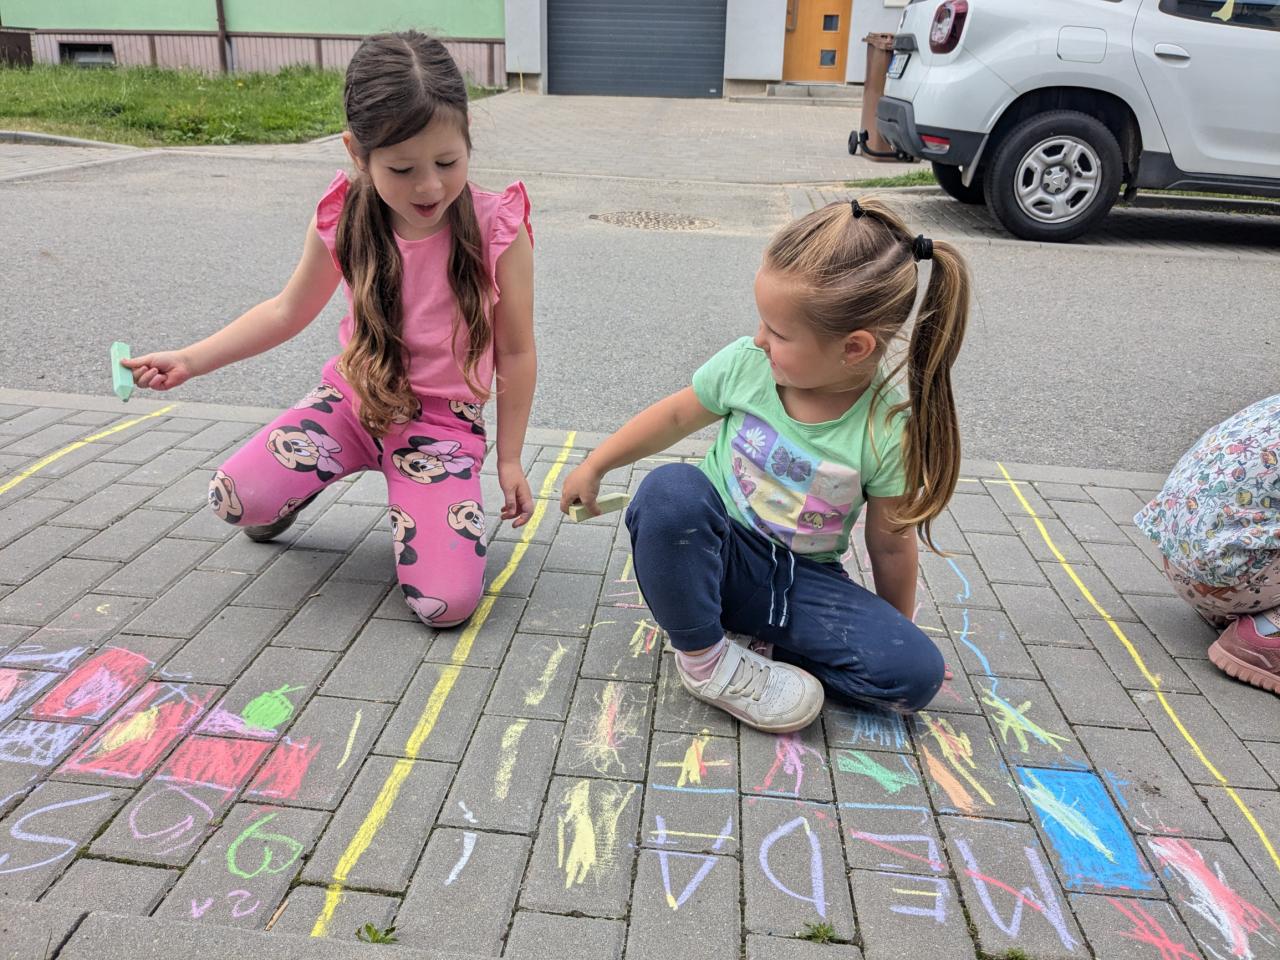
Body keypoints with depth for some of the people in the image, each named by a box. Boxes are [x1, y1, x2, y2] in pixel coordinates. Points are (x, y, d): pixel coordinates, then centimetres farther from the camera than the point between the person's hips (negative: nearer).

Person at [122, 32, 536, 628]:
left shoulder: (499, 231, -17)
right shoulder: (343, 221, -9)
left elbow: (515, 353, -7)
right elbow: (288, 311, 8)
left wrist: (509, 460, -1)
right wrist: (190, 360, 2)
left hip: (445, 424, -2)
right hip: (354, 398, 3)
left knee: (446, 603, -19)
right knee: (235, 499, -21)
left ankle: (416, 499, 15)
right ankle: (308, 484, 17)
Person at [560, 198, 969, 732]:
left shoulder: (892, 429, -19)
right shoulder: (747, 363, -15)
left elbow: (890, 543, -6)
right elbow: (677, 415, 3)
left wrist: (897, 630, 7)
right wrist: (593, 467, 10)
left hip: (799, 579, 0)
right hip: (713, 554, 1)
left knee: (916, 673, -20)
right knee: (670, 489, -35)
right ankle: (703, 659, -15)